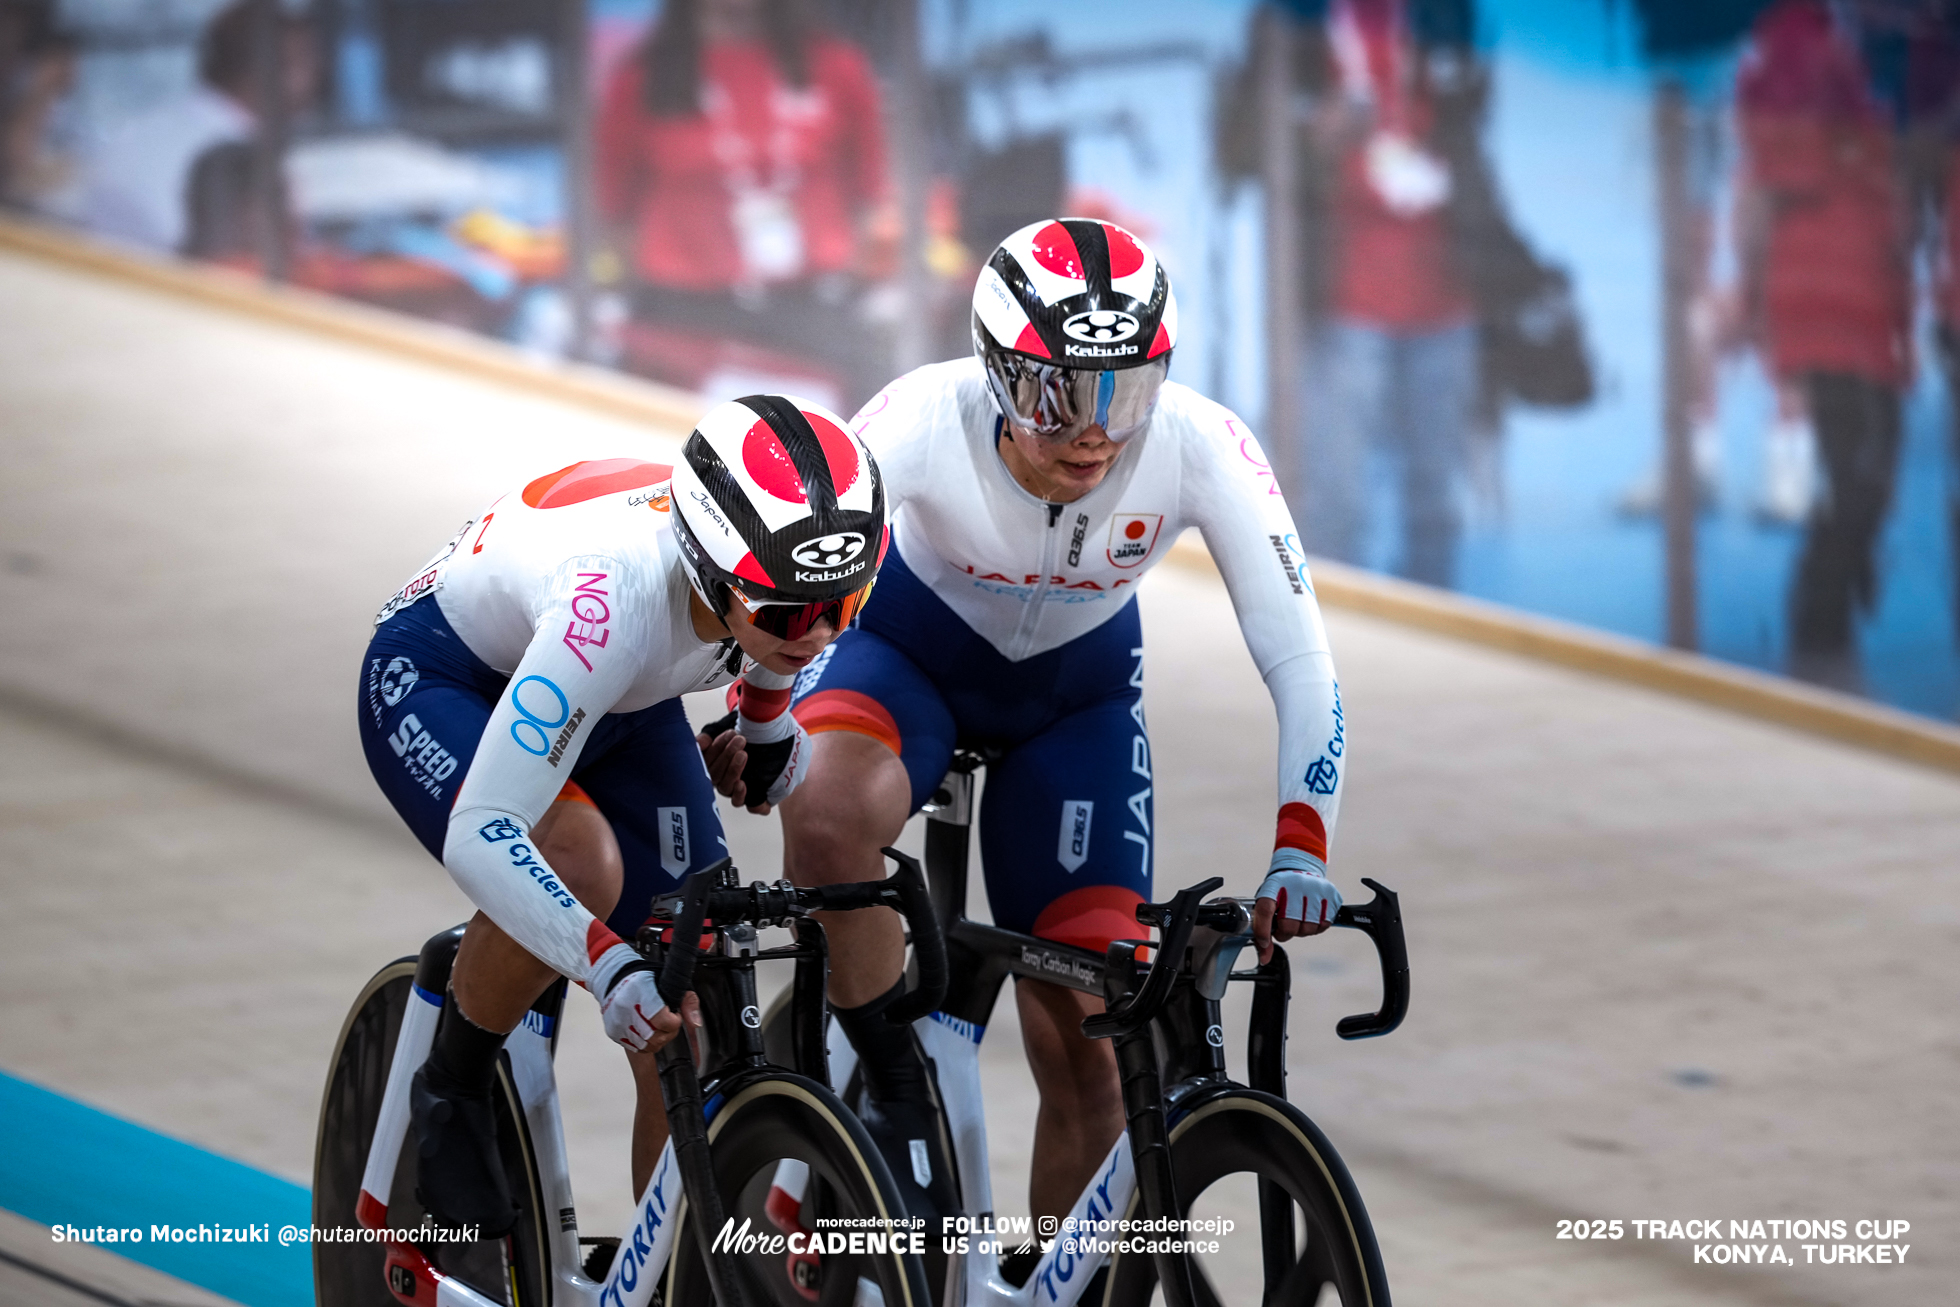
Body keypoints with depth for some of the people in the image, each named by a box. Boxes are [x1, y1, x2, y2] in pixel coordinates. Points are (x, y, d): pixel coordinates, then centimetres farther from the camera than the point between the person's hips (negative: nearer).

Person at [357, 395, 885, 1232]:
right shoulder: (618, 598, -45)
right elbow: (481, 836, -48)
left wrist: (766, 723, 14)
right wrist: (611, 967, -57)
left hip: (622, 706, 6)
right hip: (438, 681, -6)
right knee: (580, 863, -35)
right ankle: (452, 1095, -9)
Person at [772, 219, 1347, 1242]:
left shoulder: (1199, 447, -30)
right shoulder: (927, 422, -35)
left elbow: (1301, 665, -27)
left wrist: (1300, 852, -39)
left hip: (1076, 693, 2)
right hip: (907, 649, -2)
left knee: (1089, 1048, -6)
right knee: (829, 811, -38)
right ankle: (896, 1093, -17)